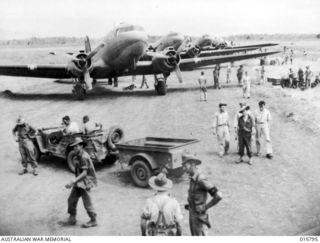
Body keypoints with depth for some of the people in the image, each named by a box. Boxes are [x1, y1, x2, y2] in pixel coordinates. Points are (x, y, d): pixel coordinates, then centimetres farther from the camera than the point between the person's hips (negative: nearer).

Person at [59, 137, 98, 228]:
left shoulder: (84, 157, -22)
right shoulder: (78, 156, 8)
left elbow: (84, 173, -26)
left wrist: (73, 181, -32)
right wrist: (74, 182, 16)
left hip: (85, 182, -9)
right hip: (79, 182, 9)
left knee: (87, 202, 1)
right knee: (71, 200, 11)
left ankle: (93, 221, 16)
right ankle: (72, 219, 25)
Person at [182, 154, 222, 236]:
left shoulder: (201, 179, -27)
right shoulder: (193, 178, 2)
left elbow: (218, 196, -30)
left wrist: (205, 207, -19)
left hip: (199, 215, -9)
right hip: (192, 213, 9)